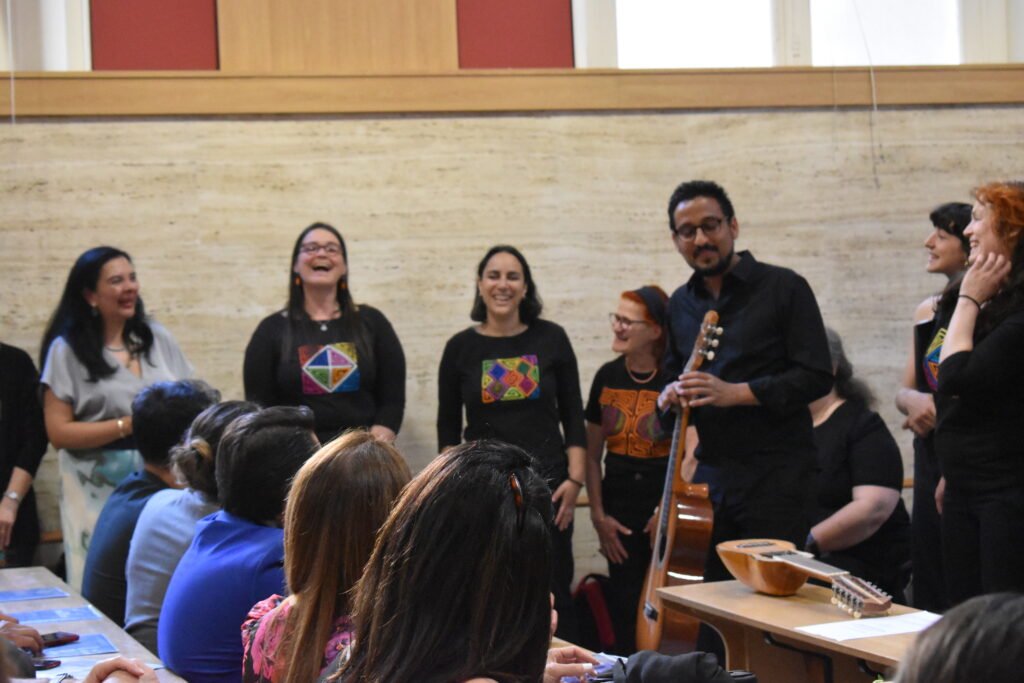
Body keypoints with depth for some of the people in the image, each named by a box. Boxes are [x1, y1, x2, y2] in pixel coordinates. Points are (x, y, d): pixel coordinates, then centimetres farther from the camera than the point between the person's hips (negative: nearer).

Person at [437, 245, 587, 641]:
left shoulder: (551, 339, 4)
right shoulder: (461, 348, 5)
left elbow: (573, 416, 7)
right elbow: (448, 429, 10)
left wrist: (575, 479, -2)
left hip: (546, 485, 0)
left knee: (552, 593, 1)